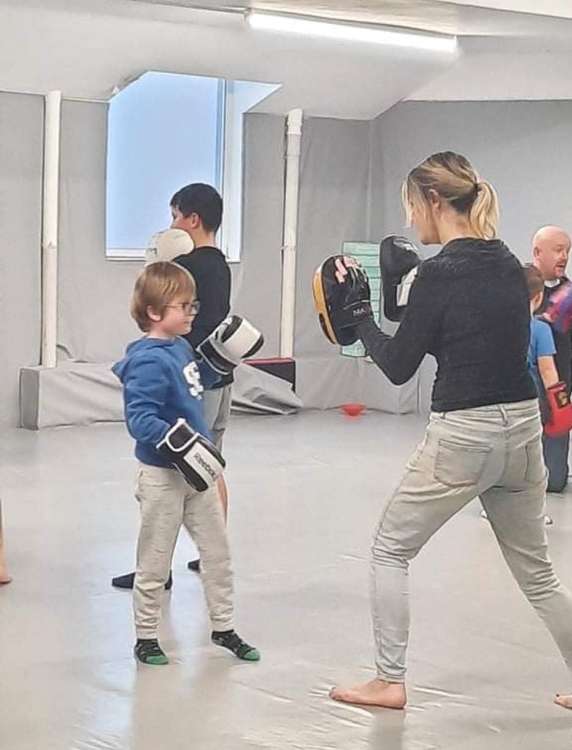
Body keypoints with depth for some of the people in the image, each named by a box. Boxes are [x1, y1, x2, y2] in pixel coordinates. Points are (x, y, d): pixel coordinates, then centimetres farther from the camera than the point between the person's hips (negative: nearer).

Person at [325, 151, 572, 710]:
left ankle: (389, 681, 15)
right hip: (521, 428, 7)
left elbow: (398, 367, -9)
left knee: (390, 550, 11)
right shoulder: (508, 264, 8)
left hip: (462, 435, -7)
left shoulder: (439, 272, -14)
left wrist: (359, 314, 4)